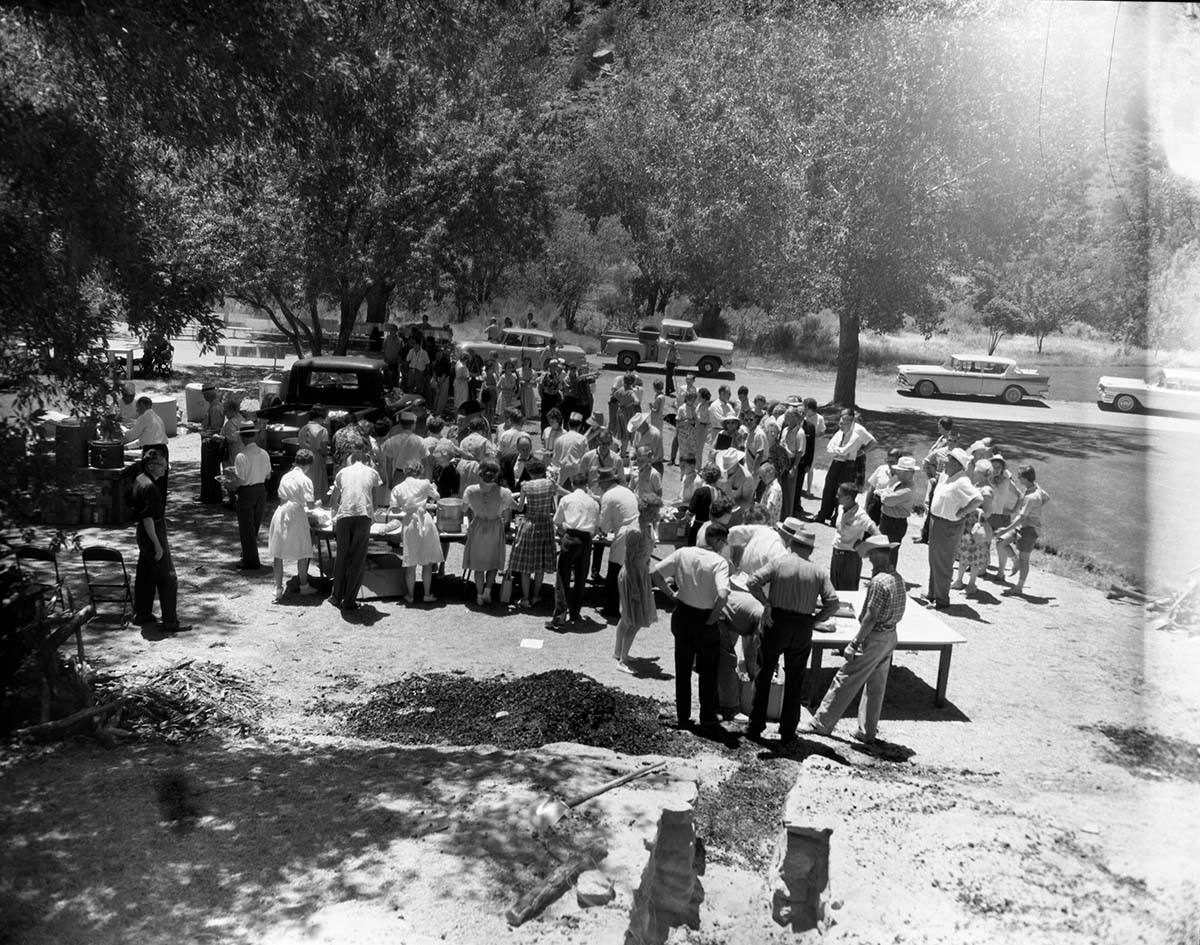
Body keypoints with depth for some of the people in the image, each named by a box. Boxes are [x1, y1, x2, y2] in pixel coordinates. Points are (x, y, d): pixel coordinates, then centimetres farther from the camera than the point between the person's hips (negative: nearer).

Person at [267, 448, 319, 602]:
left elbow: (281, 499, 11)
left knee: (278, 553, 8)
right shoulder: (305, 480, -9)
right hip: (296, 516, -5)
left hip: (281, 514, 5)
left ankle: (278, 589, 7)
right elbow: (309, 503, -13)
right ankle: (304, 585, 21)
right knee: (303, 552, 11)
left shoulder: (285, 477, 7)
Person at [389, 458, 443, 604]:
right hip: (425, 522, -2)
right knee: (428, 562, 8)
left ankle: (410, 595, 16)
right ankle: (427, 594, 12)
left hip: (410, 524, 2)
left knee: (411, 563, 10)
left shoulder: (397, 489, 2)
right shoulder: (424, 483, -3)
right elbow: (437, 497, 10)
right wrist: (434, 488, 31)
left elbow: (395, 509, 1)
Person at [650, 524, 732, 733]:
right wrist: (713, 618, -15)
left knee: (682, 669, 17)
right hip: (704, 620, -4)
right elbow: (722, 595, -31)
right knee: (708, 673, 13)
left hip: (682, 616, 4)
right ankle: (708, 720, 20)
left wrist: (671, 594, 4)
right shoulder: (719, 562, -17)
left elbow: (654, 574, -6)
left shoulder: (683, 553, -5)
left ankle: (683, 717, 26)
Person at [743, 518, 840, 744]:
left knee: (764, 676, 12)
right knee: (794, 682, 13)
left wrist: (766, 604, -9)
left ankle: (756, 727, 16)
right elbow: (832, 603, -5)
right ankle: (787, 732, 17)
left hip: (776, 623, -2)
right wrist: (814, 621, 2)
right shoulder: (818, 572, 3)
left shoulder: (779, 562, -3)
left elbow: (752, 582, -17)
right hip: (803, 628, 2)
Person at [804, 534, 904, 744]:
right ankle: (867, 732, 22)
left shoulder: (879, 581, -22)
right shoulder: (898, 578, 6)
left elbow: (871, 617, -22)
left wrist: (854, 643, -18)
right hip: (890, 636, 9)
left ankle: (821, 724, 9)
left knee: (844, 681, 1)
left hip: (875, 638, -9)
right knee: (876, 686, 15)